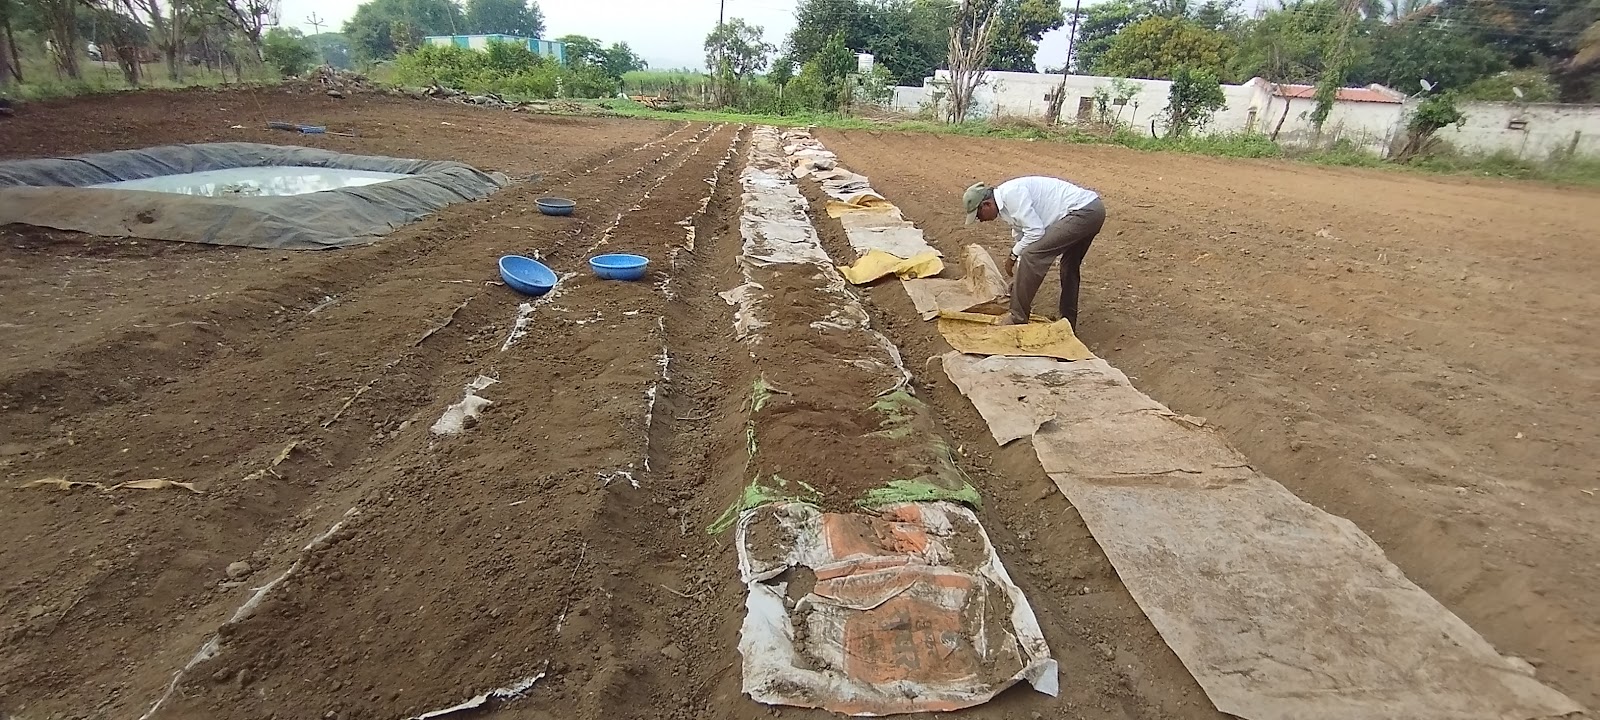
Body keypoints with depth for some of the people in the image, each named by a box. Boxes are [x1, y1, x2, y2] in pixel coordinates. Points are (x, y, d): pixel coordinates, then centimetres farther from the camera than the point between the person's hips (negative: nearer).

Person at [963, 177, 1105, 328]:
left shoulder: (1010, 193, -15)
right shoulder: (1007, 202, 17)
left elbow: (1035, 231, -20)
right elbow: (1020, 238, 25)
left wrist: (1013, 255, -4)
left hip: (1083, 211, -11)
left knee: (1031, 255, -12)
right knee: (1069, 266, 23)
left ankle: (1017, 318, -4)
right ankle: (1068, 321, 34)